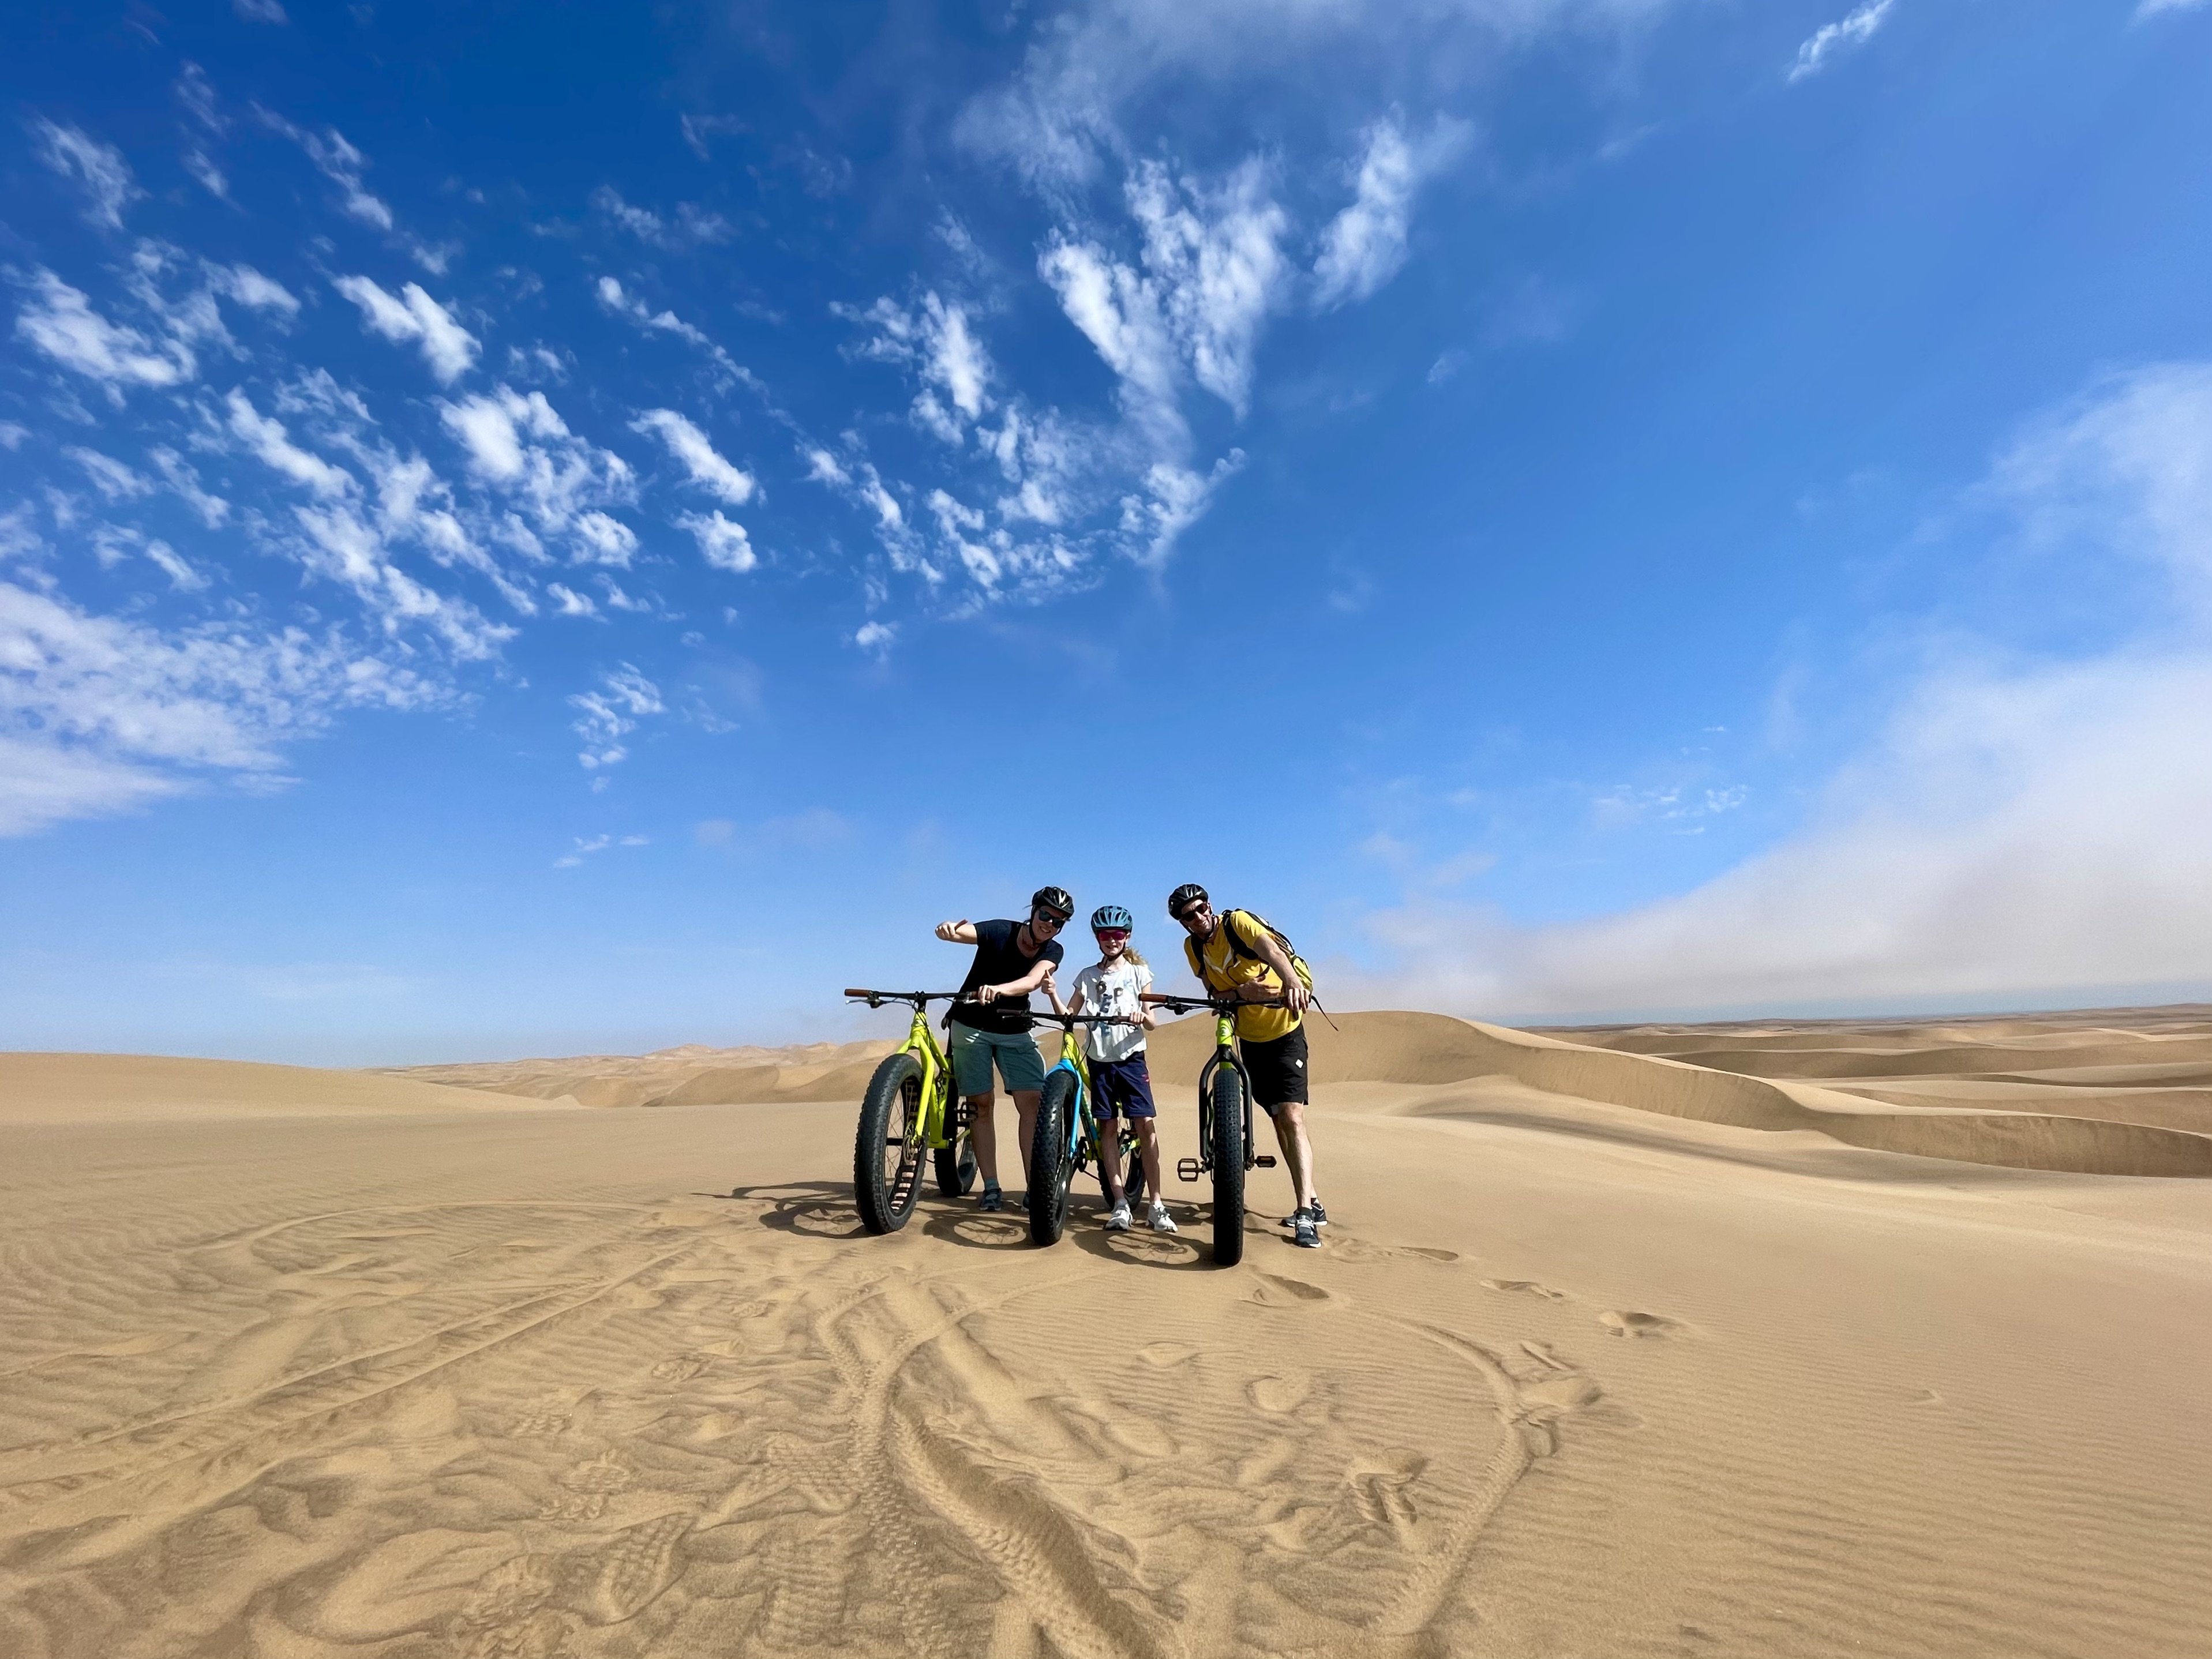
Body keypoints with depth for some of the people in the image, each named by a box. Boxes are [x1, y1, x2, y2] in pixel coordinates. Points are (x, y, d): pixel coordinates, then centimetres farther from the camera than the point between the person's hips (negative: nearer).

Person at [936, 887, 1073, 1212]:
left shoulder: (1053, 951, -12)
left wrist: (997, 989, -51)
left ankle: (1034, 1187, -4)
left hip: (1015, 1031, 2)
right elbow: (960, 932, -35)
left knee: (1033, 1102, -9)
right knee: (981, 1103, -3)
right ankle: (991, 1188, 6)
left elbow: (1031, 981, -31)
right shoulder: (1000, 932, -17)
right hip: (971, 1026, -2)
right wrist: (948, 929, -59)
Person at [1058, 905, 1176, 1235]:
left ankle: (1157, 1205, -3)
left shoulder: (1138, 972, 3)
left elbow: (1152, 1022, 0)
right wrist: (1053, 994, -15)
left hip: (1130, 1058, -2)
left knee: (1146, 1125, -9)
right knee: (1108, 1127, 3)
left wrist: (1143, 1016, -23)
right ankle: (1120, 1204, 9)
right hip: (1099, 1060, 2)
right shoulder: (1088, 976, 9)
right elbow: (1068, 1015, 3)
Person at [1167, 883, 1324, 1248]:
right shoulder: (1193, 947, -3)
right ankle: (1312, 1203, 26)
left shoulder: (1237, 921, -20)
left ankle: (1305, 1213, -13)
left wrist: (1294, 982, -61)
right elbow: (1215, 994, -9)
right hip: (1250, 1038, 6)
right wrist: (1243, 991, -31)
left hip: (1285, 1030, -6)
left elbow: (1271, 949, -40)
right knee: (1279, 1120, 13)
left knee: (1292, 1117, -16)